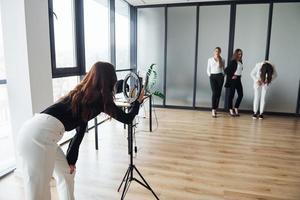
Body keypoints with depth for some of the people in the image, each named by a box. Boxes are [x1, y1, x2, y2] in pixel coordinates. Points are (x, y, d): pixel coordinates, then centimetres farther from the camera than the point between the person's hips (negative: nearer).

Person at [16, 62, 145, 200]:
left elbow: (80, 129, 20)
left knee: (66, 172, 22)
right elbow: (127, 119, 9)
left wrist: (71, 158, 21)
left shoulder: (83, 94, 21)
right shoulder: (101, 98, -1)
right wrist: (138, 101, 24)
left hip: (35, 130, 9)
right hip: (39, 134, -9)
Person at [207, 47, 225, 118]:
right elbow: (208, 70, 9)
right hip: (213, 77, -2)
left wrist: (223, 76, 5)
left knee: (218, 93, 2)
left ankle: (215, 109, 13)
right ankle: (213, 110, -15)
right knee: (214, 93, -13)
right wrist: (210, 76, 1)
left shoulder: (222, 60, 8)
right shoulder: (210, 59, 5)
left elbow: (223, 69, 15)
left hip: (220, 77, 2)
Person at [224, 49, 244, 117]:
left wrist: (239, 75, 7)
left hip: (238, 79, 7)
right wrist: (231, 76, -12)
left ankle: (236, 108, 21)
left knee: (240, 95, 7)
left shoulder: (240, 62, 10)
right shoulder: (233, 62, -11)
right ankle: (231, 110, 11)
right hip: (233, 80, -7)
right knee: (231, 95, 2)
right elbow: (226, 70, -16)